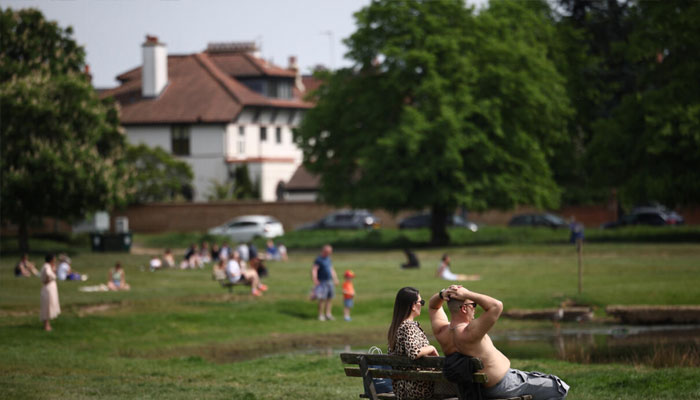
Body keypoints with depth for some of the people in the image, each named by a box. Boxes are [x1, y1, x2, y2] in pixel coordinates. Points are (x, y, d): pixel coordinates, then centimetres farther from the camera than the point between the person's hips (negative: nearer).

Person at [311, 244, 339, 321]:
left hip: (329, 281, 8)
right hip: (322, 282, -8)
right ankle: (321, 315, -1)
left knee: (330, 298, 6)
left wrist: (335, 279, 21)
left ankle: (328, 314, 11)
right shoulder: (319, 259, -11)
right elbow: (314, 270, -20)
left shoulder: (328, 259, 14)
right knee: (322, 299, -8)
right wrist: (315, 280, -30)